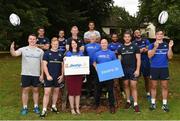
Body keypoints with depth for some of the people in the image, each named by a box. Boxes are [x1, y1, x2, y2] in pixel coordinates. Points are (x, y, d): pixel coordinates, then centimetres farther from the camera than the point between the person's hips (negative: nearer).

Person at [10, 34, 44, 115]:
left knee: (35, 90, 10)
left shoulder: (40, 51, 5)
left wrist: (42, 74, 0)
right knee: (25, 90, 5)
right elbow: (14, 54, -16)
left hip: (36, 74, 1)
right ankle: (25, 108, 15)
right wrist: (12, 49, -38)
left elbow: (42, 63, 5)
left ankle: (36, 107, 22)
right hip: (25, 74, -1)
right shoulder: (23, 49, 1)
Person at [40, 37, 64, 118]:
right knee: (47, 93, -7)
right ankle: (44, 110, -3)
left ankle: (53, 106, 30)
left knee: (56, 91, 13)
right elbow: (44, 65, -6)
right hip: (49, 76, -4)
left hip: (58, 77, 4)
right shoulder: (47, 53, -2)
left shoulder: (60, 54, 7)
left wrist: (62, 75, 2)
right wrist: (48, 75, -14)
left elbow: (62, 65, 11)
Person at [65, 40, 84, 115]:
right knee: (71, 91, 0)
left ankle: (77, 108, 13)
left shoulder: (80, 53, 12)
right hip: (70, 74, -2)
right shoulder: (68, 53, 5)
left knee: (78, 91, 5)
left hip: (79, 74, 2)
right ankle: (72, 109, 9)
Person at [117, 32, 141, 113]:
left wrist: (137, 70, -11)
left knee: (133, 86, -6)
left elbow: (138, 59, -4)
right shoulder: (120, 48, 9)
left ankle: (135, 104, -1)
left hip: (133, 69, -3)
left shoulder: (135, 47, 0)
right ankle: (128, 101, 22)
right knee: (126, 85, 9)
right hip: (124, 70, 3)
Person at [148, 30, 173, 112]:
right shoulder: (152, 45, 0)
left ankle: (165, 104, 15)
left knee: (165, 86, 5)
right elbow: (149, 56, -12)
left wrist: (170, 47, -18)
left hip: (164, 68, 1)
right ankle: (153, 103, 18)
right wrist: (155, 47, -25)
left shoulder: (166, 45, 2)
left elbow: (170, 57, -3)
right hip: (154, 68, -1)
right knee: (153, 86, 7)